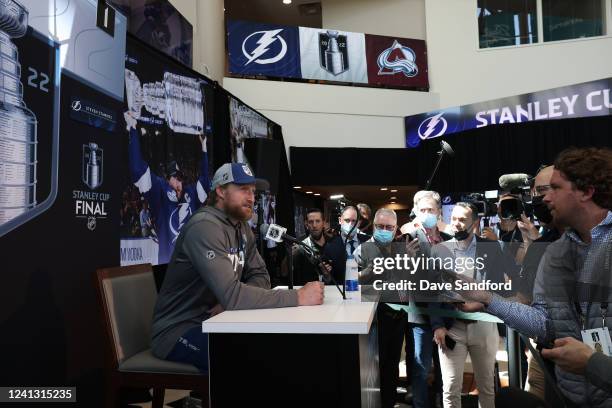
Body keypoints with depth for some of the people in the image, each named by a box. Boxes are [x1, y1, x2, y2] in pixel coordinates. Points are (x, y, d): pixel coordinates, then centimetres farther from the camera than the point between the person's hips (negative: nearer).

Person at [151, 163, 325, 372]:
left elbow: (260, 276, 5)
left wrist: (232, 300, -17)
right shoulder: (205, 226, -23)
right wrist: (297, 297, -29)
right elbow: (231, 295, -31)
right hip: (177, 331, -9)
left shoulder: (243, 228, 8)